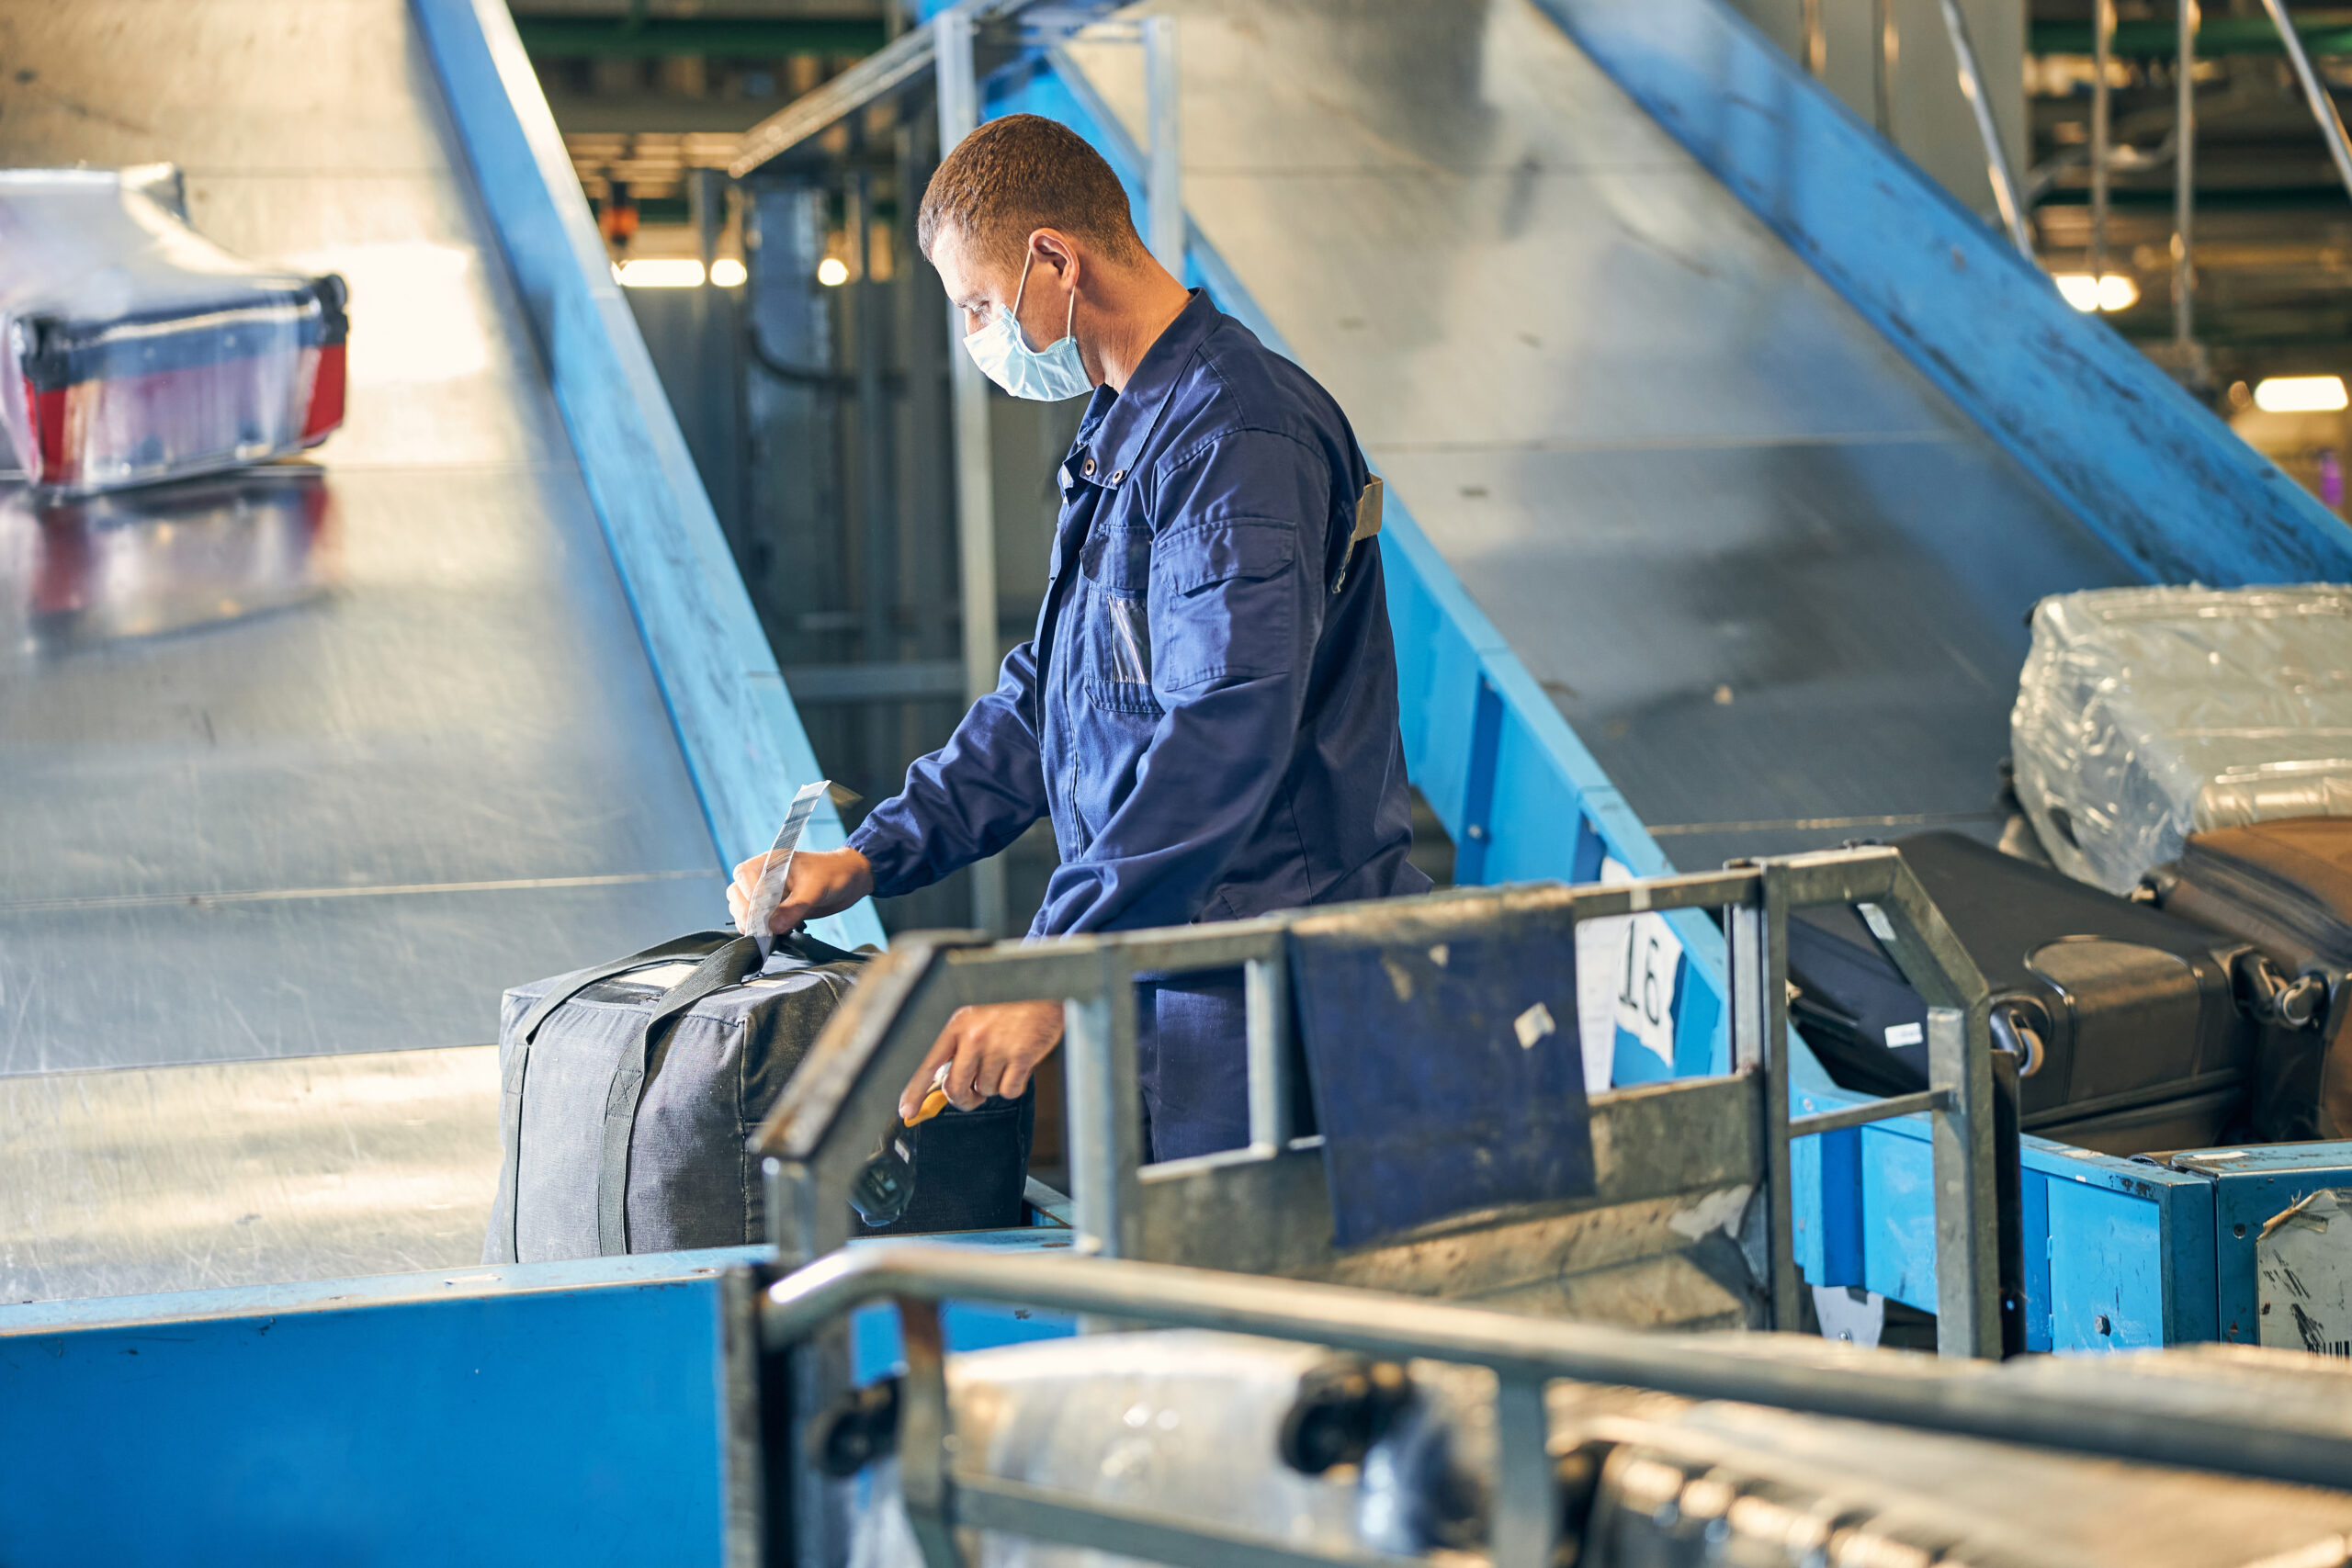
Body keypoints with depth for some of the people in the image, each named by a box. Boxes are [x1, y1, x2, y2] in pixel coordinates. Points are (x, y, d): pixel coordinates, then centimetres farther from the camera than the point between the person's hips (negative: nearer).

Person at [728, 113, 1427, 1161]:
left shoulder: (1237, 437, -17)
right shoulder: (1124, 429, 18)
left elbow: (1223, 739, -26)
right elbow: (1047, 695, 25)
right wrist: (868, 858, 15)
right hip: (1164, 974, 9)